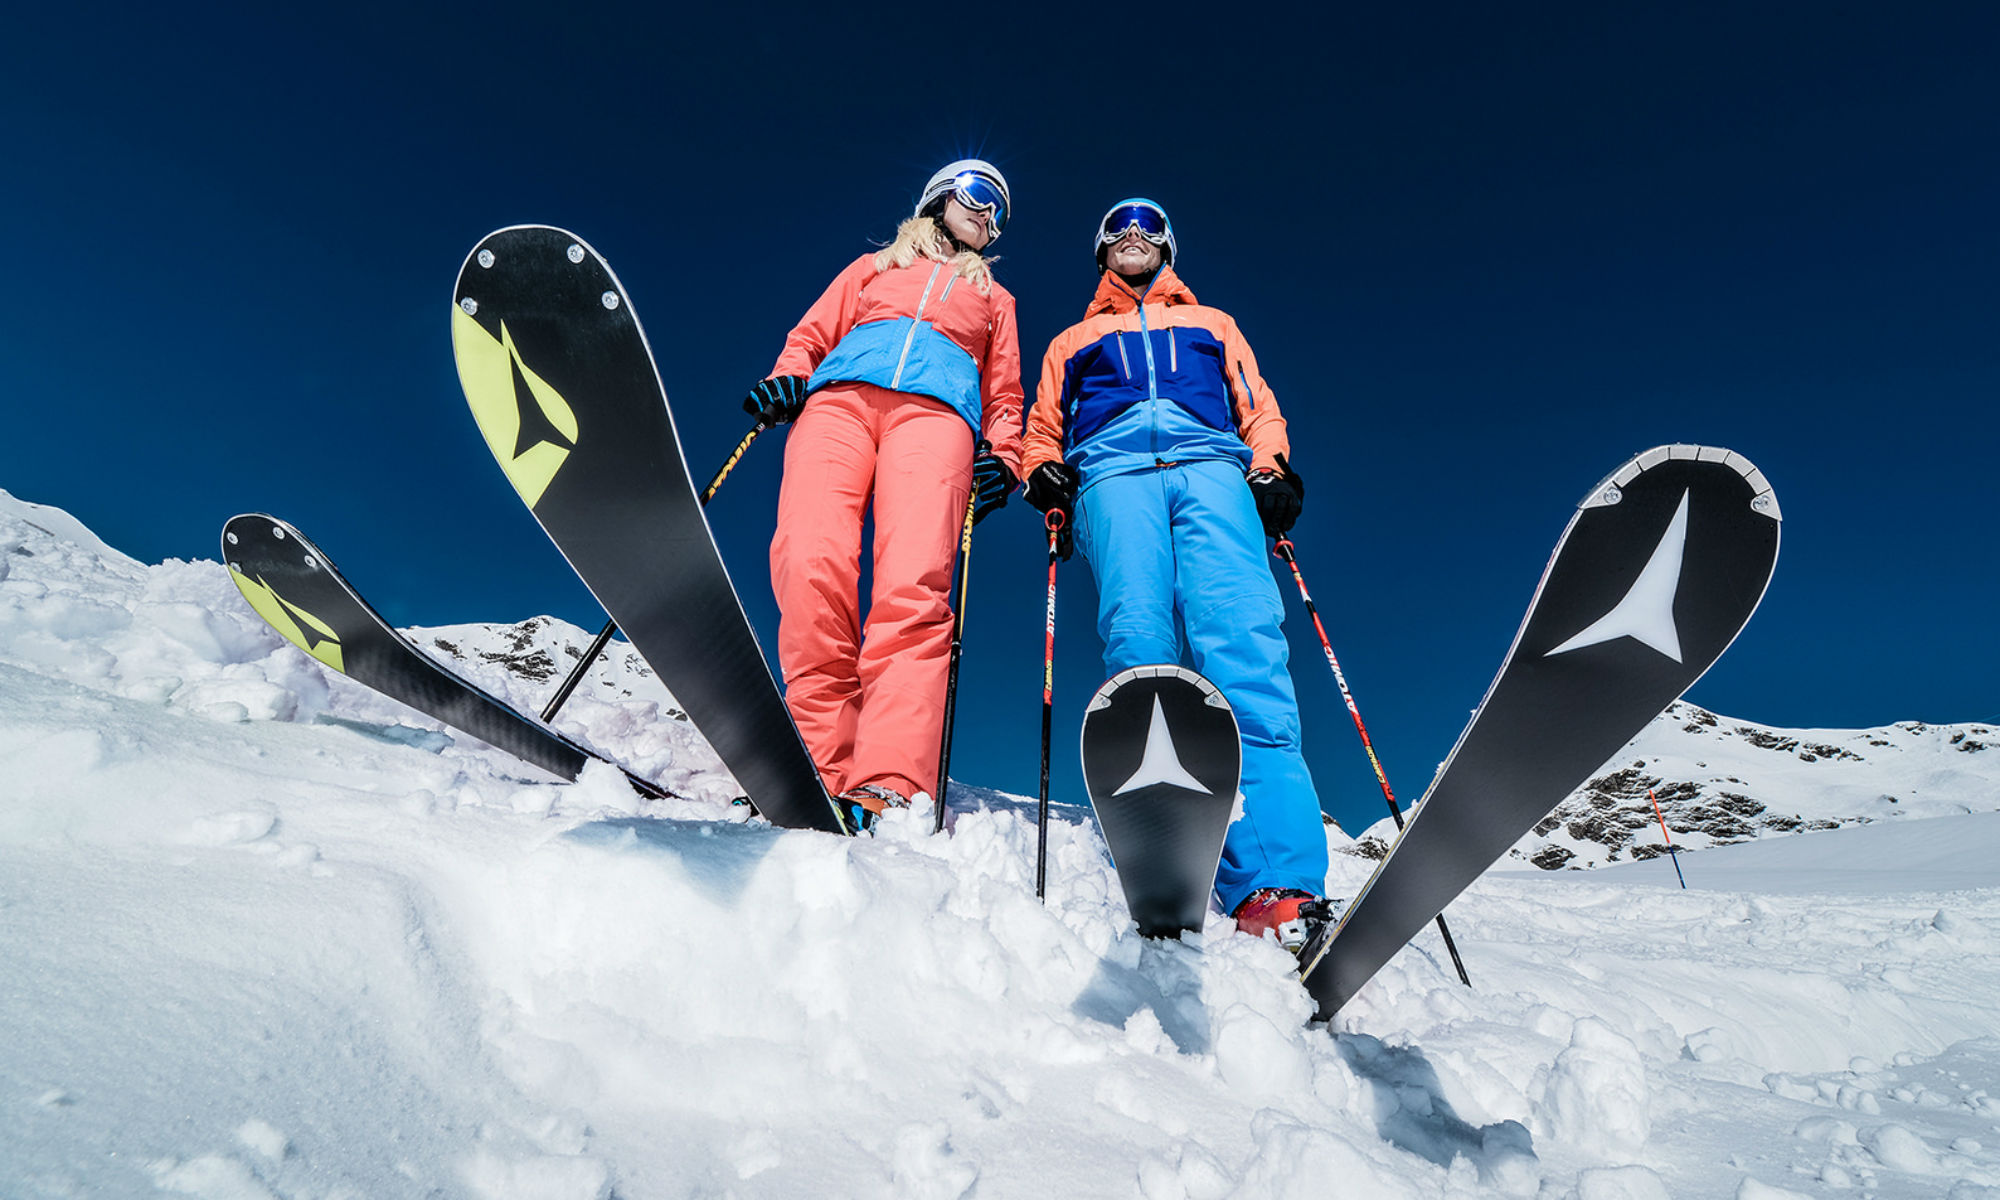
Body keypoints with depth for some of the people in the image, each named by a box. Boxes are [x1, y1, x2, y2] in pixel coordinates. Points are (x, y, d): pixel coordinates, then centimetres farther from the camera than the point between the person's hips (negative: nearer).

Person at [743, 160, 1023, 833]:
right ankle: (822, 770, -31)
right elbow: (812, 334, 26)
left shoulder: (992, 298, 37)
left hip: (937, 408, 0)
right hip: (841, 395, 1)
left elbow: (1004, 394, 27)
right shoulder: (873, 266, 37)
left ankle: (889, 789, -41)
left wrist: (1002, 458, 6)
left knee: (914, 583, -29)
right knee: (811, 562, -29)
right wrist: (787, 376, 2)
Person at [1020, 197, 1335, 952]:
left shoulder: (1211, 326, 37)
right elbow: (1043, 428, 28)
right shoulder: (1074, 342, 36)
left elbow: (1259, 409, 27)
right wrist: (1045, 476, 4)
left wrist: (1272, 471, 5)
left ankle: (1272, 878, -39)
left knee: (1242, 640, -27)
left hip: (1212, 467, 0)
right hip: (1113, 472, 1)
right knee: (1136, 643, -26)